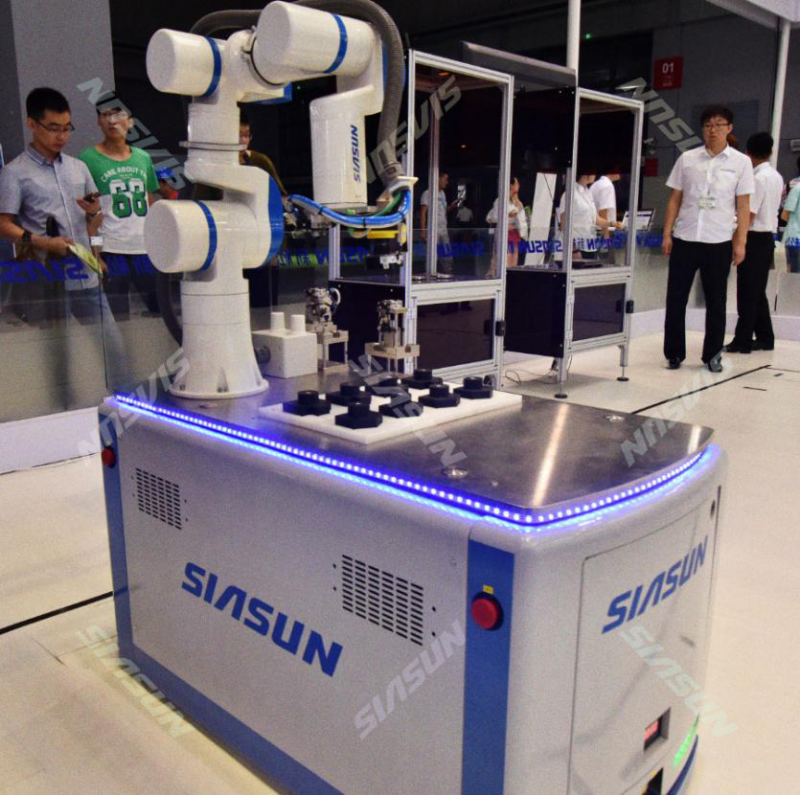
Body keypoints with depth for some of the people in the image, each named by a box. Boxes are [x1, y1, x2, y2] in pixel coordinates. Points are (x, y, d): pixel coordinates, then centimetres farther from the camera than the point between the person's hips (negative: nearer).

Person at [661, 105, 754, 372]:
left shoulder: (741, 162, 4)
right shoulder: (687, 159, 6)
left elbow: (743, 206, 3)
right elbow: (675, 199, 9)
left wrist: (741, 242, -3)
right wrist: (667, 234, 1)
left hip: (719, 242, -1)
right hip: (684, 239, 1)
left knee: (716, 302, 6)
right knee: (676, 300, 3)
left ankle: (712, 355, 18)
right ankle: (674, 353, 14)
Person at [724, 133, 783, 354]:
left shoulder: (758, 178, -16)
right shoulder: (776, 177, 11)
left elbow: (749, 217, -18)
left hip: (755, 239, -8)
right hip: (768, 238, 8)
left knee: (747, 293, -4)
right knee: (758, 292, 14)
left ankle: (742, 341, 1)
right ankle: (765, 338, 19)